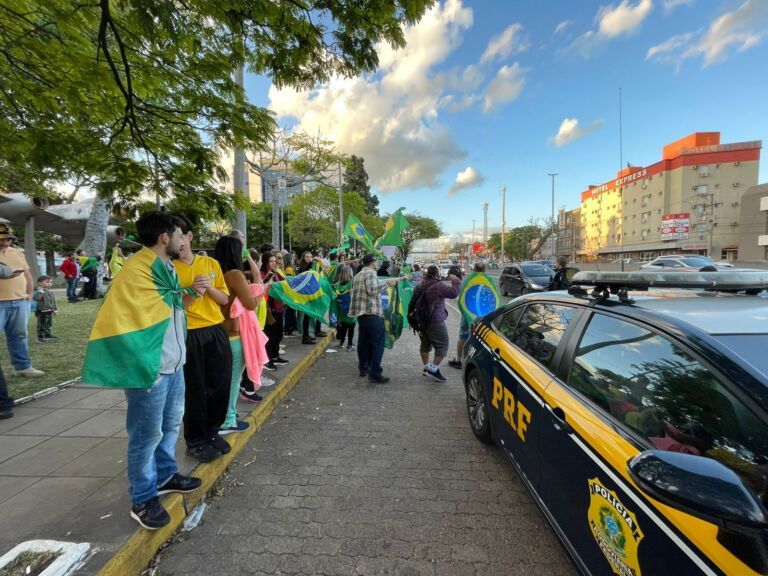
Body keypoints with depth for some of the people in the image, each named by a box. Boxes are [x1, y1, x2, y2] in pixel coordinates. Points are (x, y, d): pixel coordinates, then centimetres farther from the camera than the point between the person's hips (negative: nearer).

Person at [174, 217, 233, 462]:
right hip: (188, 334, -3)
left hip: (216, 331, 4)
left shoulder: (211, 263, 6)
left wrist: (209, 287, -10)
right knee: (195, 389, 5)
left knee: (221, 384, 10)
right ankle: (195, 440, 24)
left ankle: (212, 432, 31)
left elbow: (224, 299, 8)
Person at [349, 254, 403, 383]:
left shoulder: (357, 275, 19)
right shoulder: (371, 272, -8)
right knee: (377, 343, -7)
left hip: (360, 312, 9)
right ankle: (375, 373, -9)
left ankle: (363, 367, 23)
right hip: (372, 313, -9)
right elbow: (372, 289, -22)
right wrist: (387, 283, -21)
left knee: (363, 341, 16)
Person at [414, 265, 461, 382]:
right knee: (442, 346, 0)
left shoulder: (421, 286, 8)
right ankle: (433, 369, -2)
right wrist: (456, 281, -11)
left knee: (425, 344, 20)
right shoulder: (438, 286, -19)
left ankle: (426, 367, 31)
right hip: (435, 321, -9)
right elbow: (454, 292, -25)